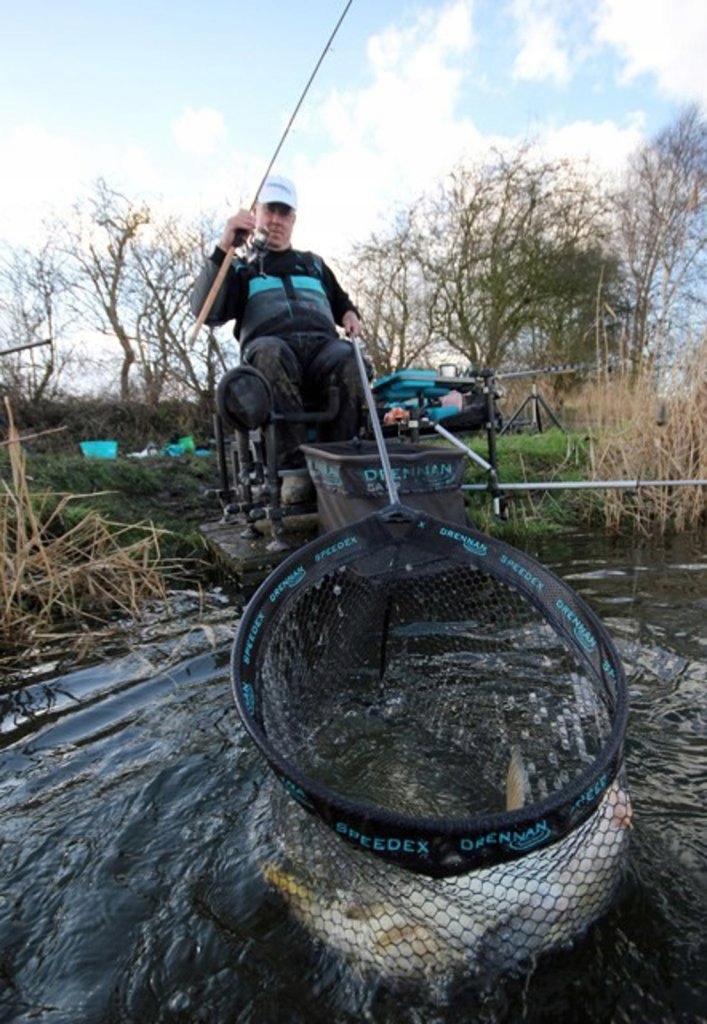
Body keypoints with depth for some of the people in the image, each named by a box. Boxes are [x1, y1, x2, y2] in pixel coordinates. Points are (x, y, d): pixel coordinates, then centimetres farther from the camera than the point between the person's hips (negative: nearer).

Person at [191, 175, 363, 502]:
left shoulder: (314, 264, 35)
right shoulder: (240, 267, 25)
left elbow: (342, 303, 42)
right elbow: (206, 313, 6)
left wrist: (350, 315, 15)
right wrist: (223, 248, -2)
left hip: (321, 345, 3)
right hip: (270, 347, -2)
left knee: (350, 360, -35)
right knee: (270, 352, -41)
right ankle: (293, 466, -41)